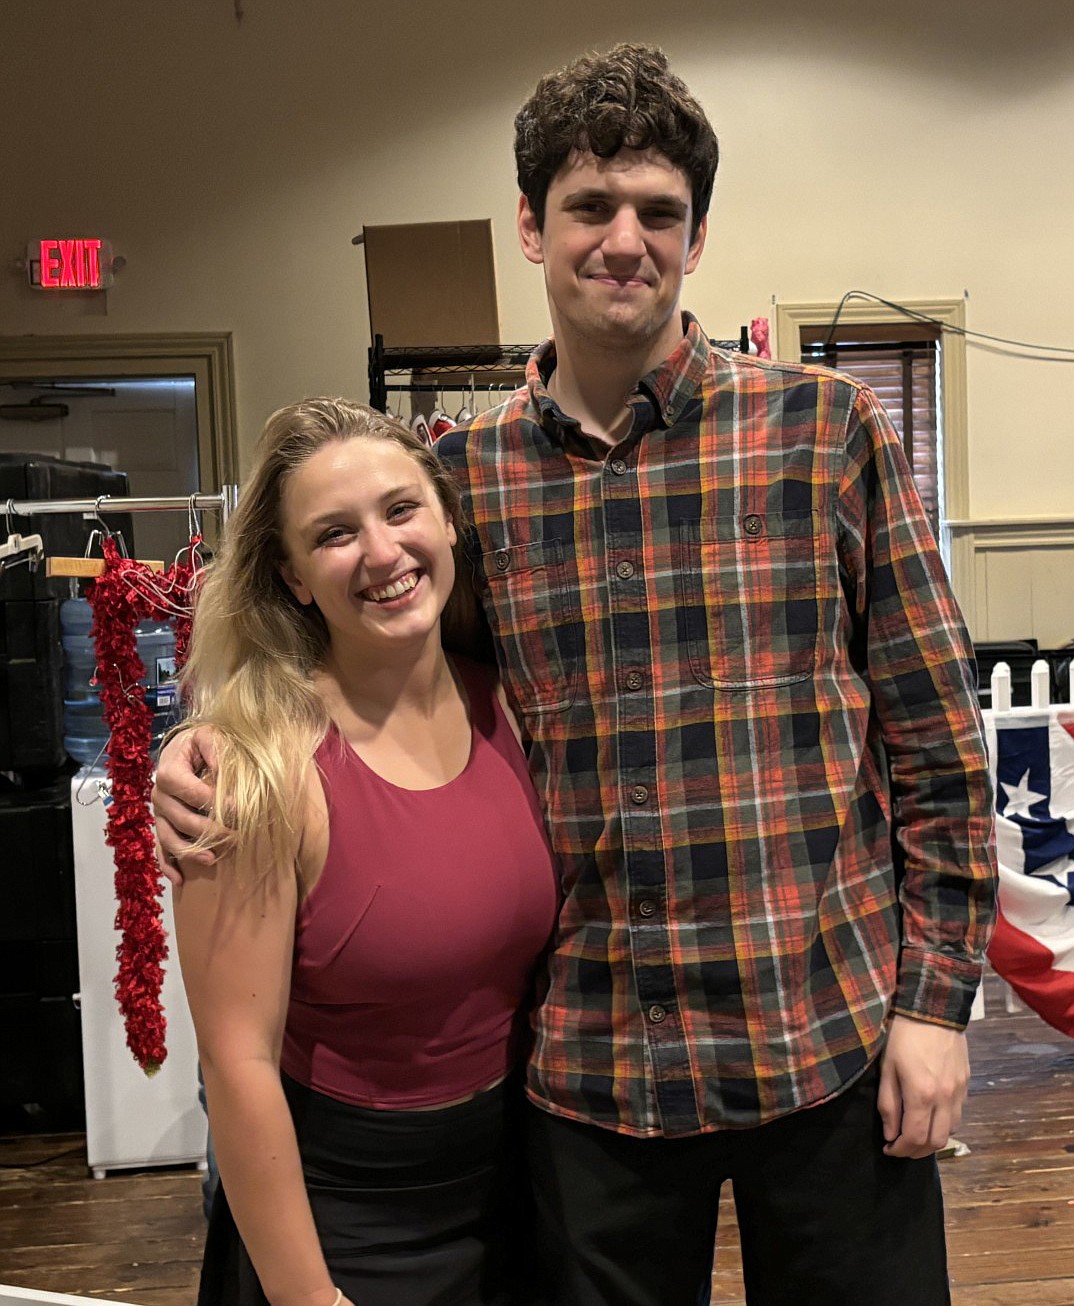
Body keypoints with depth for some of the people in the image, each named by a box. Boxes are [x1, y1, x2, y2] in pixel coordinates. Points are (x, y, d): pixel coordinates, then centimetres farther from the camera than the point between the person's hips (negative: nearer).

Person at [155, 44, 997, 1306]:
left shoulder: (826, 428, -4)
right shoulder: (460, 474, 0)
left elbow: (932, 733, -2)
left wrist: (935, 996, -4)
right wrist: (213, 751, -6)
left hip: (830, 1037, -1)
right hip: (589, 1059, 2)